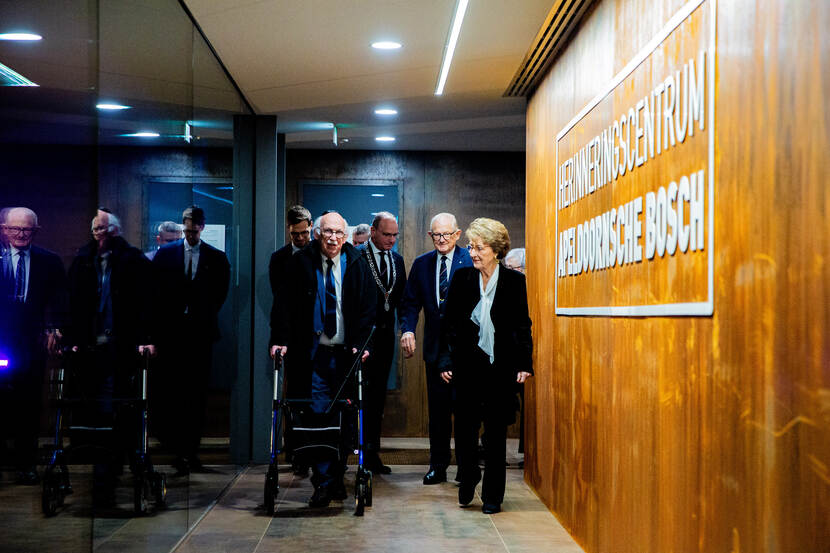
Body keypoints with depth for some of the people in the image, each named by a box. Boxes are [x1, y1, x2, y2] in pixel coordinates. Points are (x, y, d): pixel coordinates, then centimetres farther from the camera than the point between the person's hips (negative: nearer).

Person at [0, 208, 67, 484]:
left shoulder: (49, 262, 7)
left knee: (29, 405, 6)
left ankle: (27, 464, 14)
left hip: (32, 344, 1)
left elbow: (57, 299, 4)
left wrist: (53, 328, -11)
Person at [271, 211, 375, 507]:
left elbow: (367, 307, 4)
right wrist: (281, 339, -7)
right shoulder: (302, 262, 2)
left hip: (347, 353, 1)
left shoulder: (358, 264, 4)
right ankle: (323, 483, 0)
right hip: (315, 353, -1)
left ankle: (337, 477, 19)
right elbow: (287, 303, 3)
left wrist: (361, 344, -7)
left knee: (345, 419, 6)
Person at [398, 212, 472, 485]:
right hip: (435, 347, 4)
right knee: (437, 408, 9)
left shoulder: (471, 262, -5)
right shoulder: (421, 264, 9)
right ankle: (438, 465, 18)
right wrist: (407, 329, -10)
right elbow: (410, 303, 8)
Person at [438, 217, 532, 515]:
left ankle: (492, 495, 16)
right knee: (464, 426, -1)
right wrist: (446, 361, 0)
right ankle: (469, 475, 27)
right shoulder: (462, 278, 2)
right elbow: (450, 323, 6)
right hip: (467, 364, 1)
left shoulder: (514, 281, 0)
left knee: (496, 431, 4)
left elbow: (522, 325, 3)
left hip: (501, 367, -1)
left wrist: (524, 364, -3)